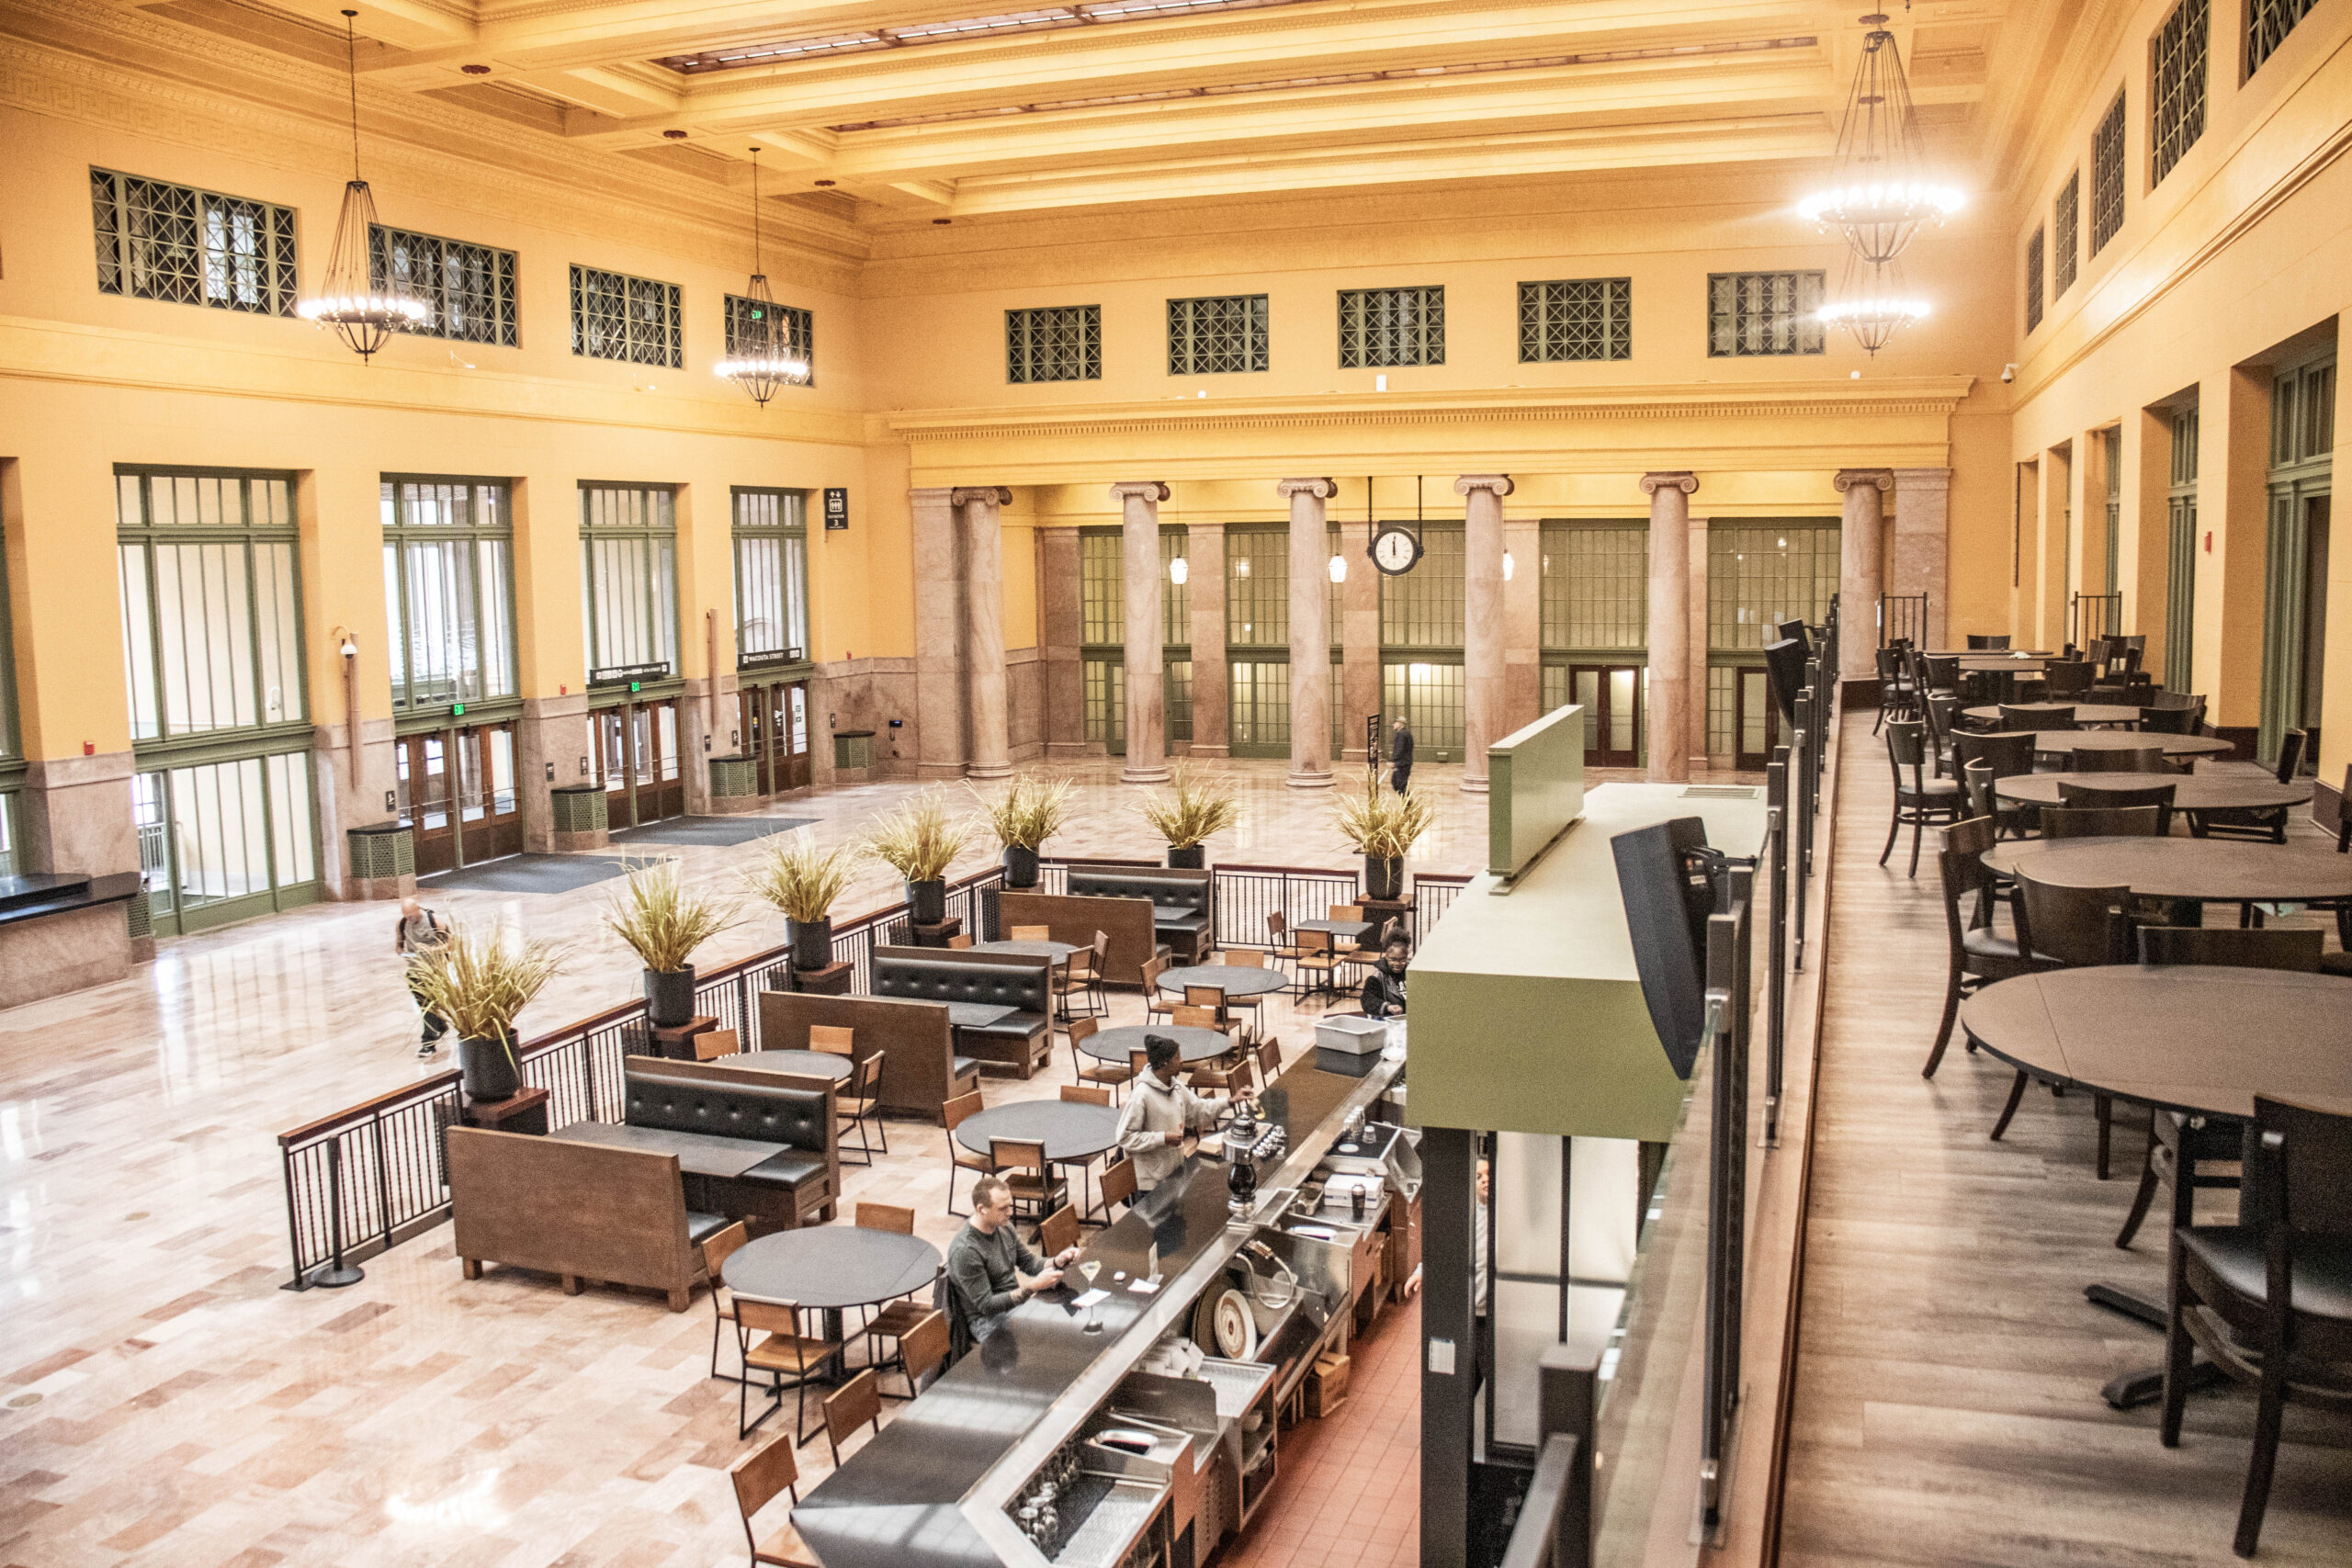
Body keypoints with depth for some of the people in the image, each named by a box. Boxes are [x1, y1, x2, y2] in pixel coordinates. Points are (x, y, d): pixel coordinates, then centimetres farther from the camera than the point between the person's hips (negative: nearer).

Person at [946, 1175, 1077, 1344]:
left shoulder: (1004, 1227, 1)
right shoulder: (964, 1251, -24)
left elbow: (1029, 1263, 13)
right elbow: (986, 1305, -22)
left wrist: (1057, 1261, -8)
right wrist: (1033, 1287, -29)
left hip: (1015, 1303, 8)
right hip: (987, 1320, -8)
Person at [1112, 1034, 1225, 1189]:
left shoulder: (1175, 1088, 2)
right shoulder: (1141, 1095, -23)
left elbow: (1198, 1110, 14)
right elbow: (1125, 1137, -22)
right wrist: (1163, 1138, -24)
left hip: (1177, 1169, 8)